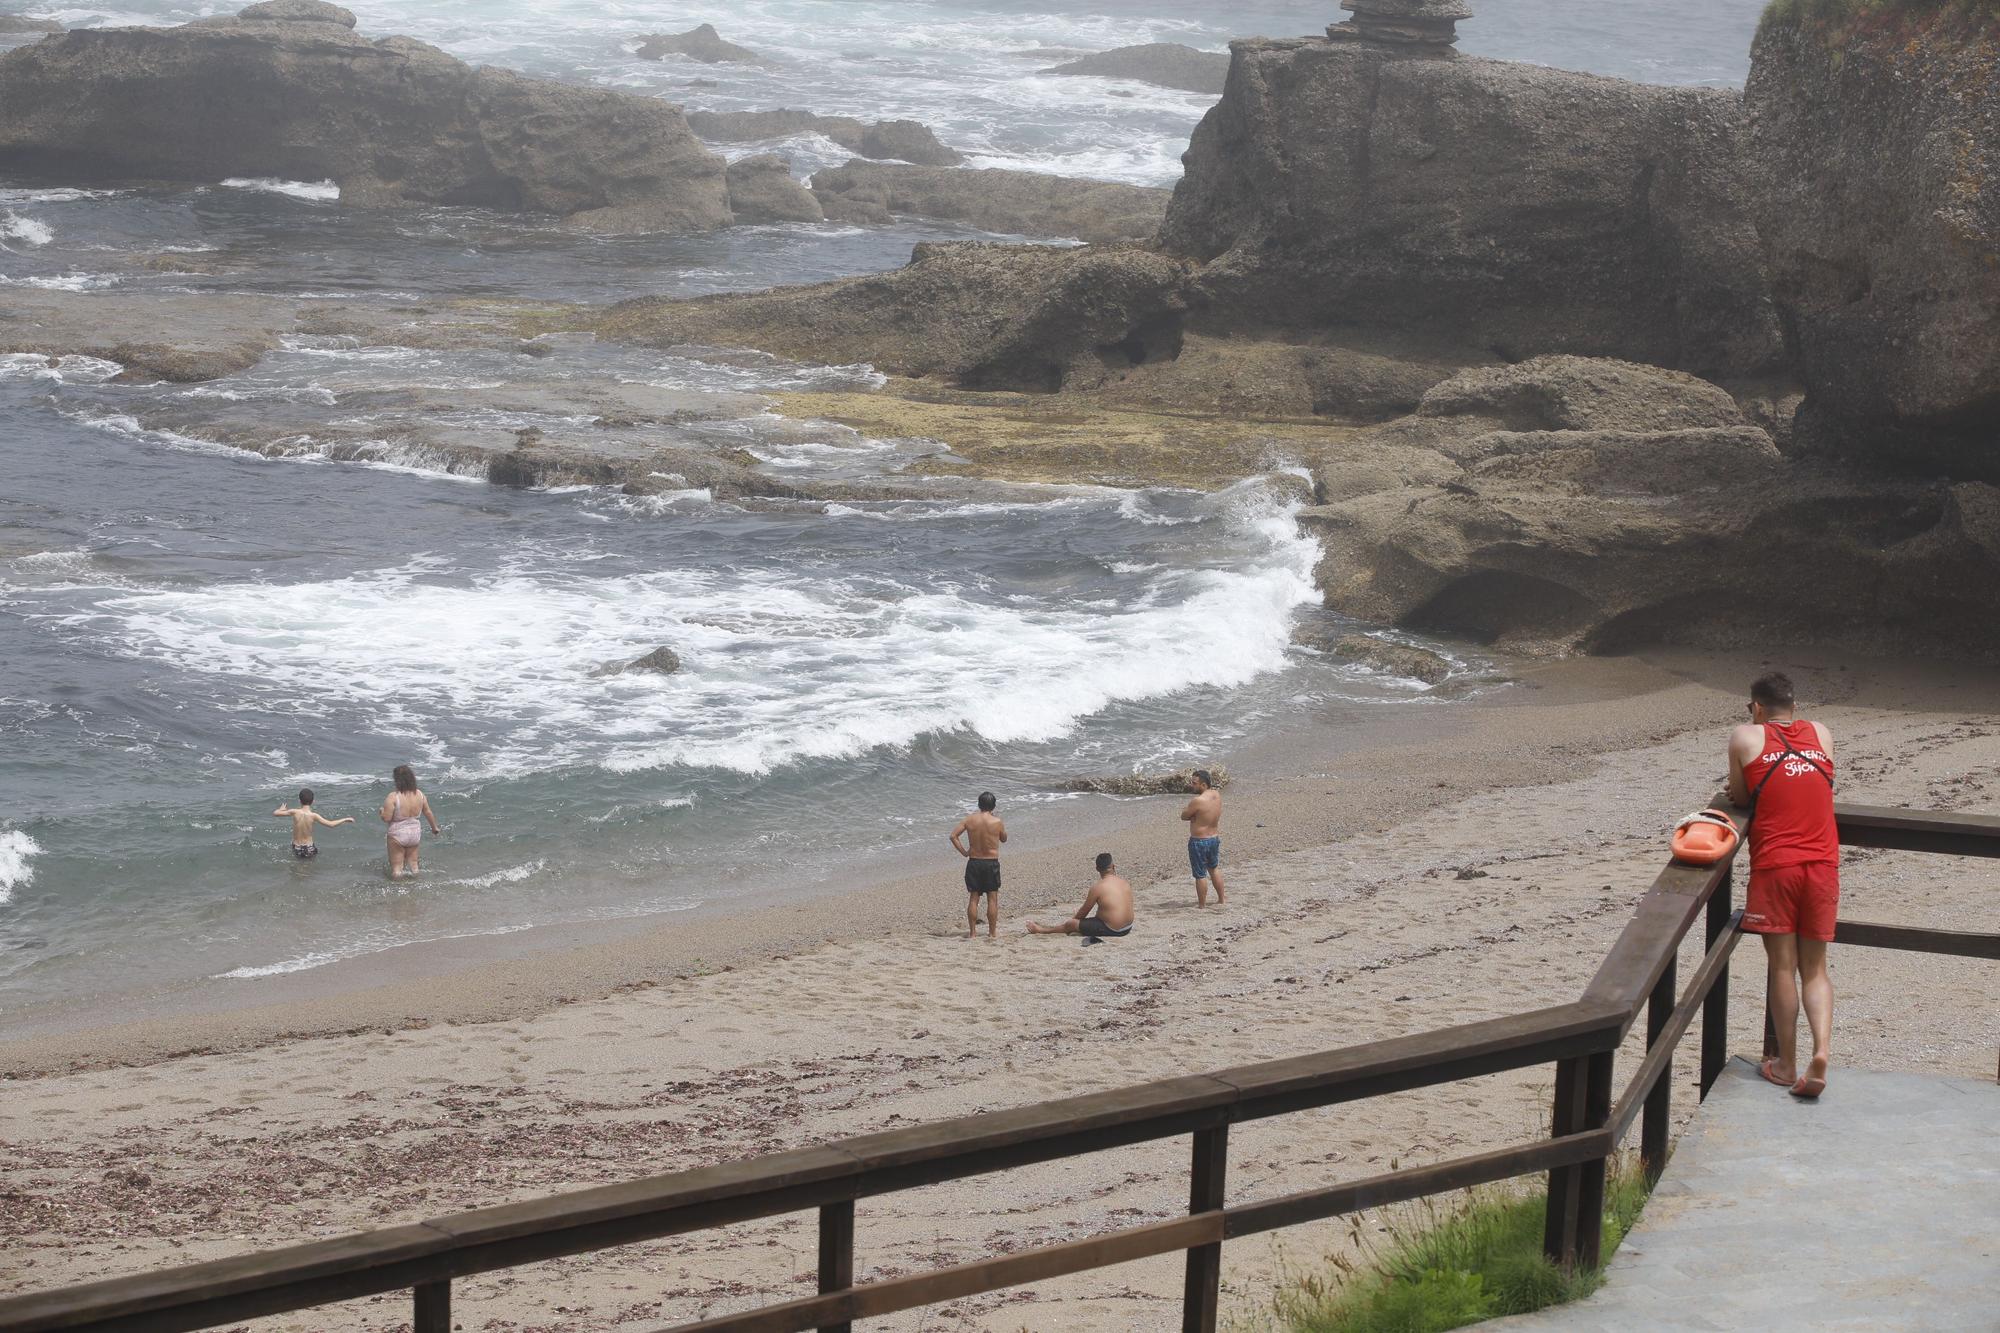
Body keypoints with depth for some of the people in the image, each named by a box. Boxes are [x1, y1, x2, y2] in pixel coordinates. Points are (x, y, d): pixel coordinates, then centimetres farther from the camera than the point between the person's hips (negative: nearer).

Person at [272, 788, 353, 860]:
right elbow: (331, 824, -15)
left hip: (297, 849, 2)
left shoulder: (295, 812, -13)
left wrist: (281, 809, 18)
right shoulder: (313, 816, -15)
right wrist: (345, 820, -1)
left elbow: (275, 813, -5)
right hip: (309, 849, -2)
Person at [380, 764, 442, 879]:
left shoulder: (393, 797, -22)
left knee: (396, 866, 7)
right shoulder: (420, 795, -6)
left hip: (397, 834, -5)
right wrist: (435, 828, 22)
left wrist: (382, 811, 2)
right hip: (415, 833, 5)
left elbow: (386, 818, -21)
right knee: (412, 862, 23)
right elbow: (428, 813, 6)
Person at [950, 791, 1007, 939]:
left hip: (974, 862, 2)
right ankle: (992, 932, 11)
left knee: (973, 898, 9)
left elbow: (953, 835, -7)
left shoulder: (970, 819, -4)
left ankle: (972, 932, 10)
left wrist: (964, 852, 0)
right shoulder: (997, 822, -9)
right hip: (991, 863, -2)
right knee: (992, 899, 7)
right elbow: (1004, 839, 9)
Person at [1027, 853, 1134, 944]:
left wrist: (1074, 919, 18)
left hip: (1110, 930, -7)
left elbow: (1084, 911, -1)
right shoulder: (1125, 883, 3)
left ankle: (1041, 930, 30)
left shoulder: (1097, 888, -15)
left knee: (1070, 924, 9)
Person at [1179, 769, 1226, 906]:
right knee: (1214, 868, 27)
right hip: (1215, 838, 8)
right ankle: (1221, 899, 37)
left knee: (1200, 874, 5)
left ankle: (1202, 904, 15)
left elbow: (1184, 816, -14)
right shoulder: (1217, 796, -2)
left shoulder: (1198, 801, -26)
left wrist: (1185, 809, 5)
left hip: (1199, 841, -8)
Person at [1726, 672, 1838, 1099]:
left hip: (1774, 865, -3)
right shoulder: (1822, 735, 12)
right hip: (1823, 866, 3)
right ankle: (1821, 1051, -10)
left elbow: (1740, 798, 7)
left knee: (1782, 967, 4)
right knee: (1815, 969, 9)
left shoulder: (1746, 738, 1)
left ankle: (1786, 1064, 9)